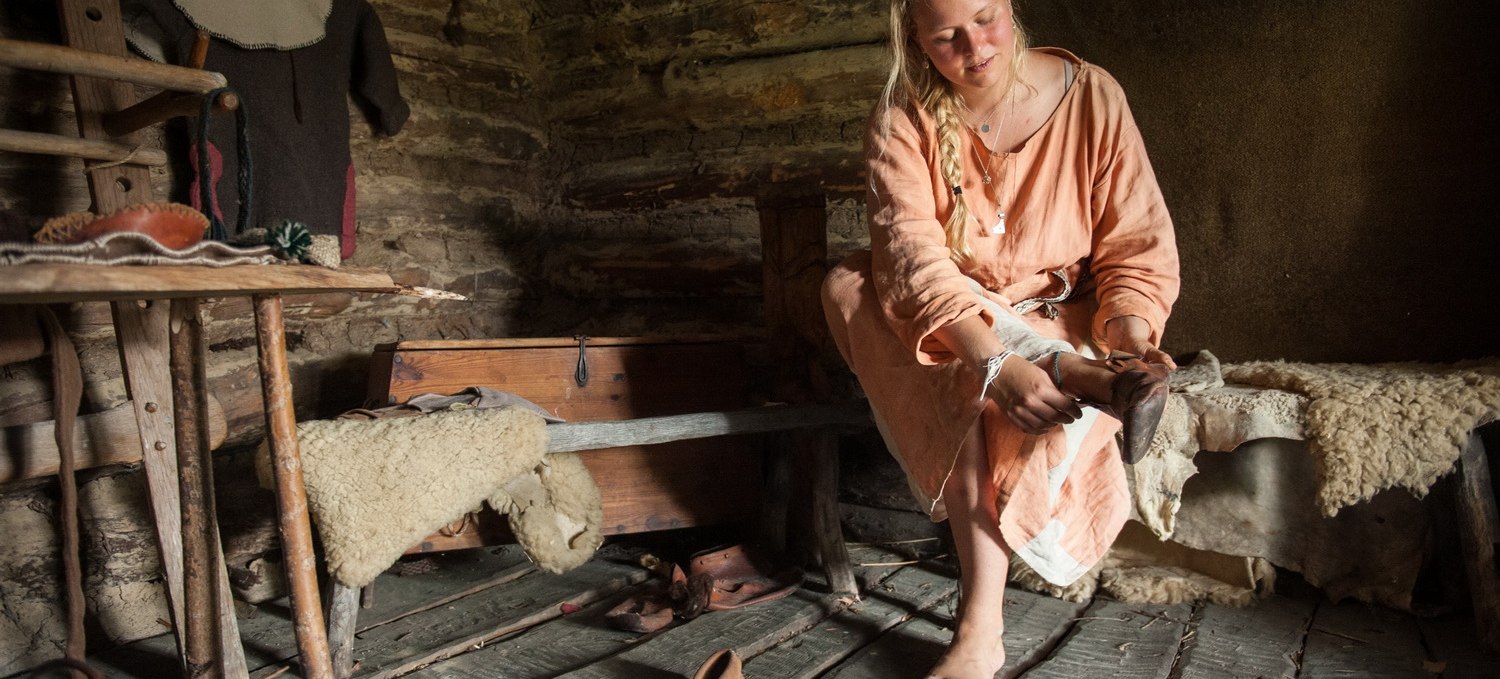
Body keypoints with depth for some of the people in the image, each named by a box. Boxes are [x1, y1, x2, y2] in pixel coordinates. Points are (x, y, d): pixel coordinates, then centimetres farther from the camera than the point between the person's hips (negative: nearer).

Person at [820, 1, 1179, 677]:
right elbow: (912, 258, -28)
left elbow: (1138, 247, -10)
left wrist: (1130, 339, -32)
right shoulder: (902, 121, -12)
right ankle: (1084, 377, -37)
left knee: (969, 402, -34)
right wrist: (996, 365, -44)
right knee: (849, 284, -30)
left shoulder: (1092, 97, -11)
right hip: (945, 326, 2)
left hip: (1059, 320, -1)